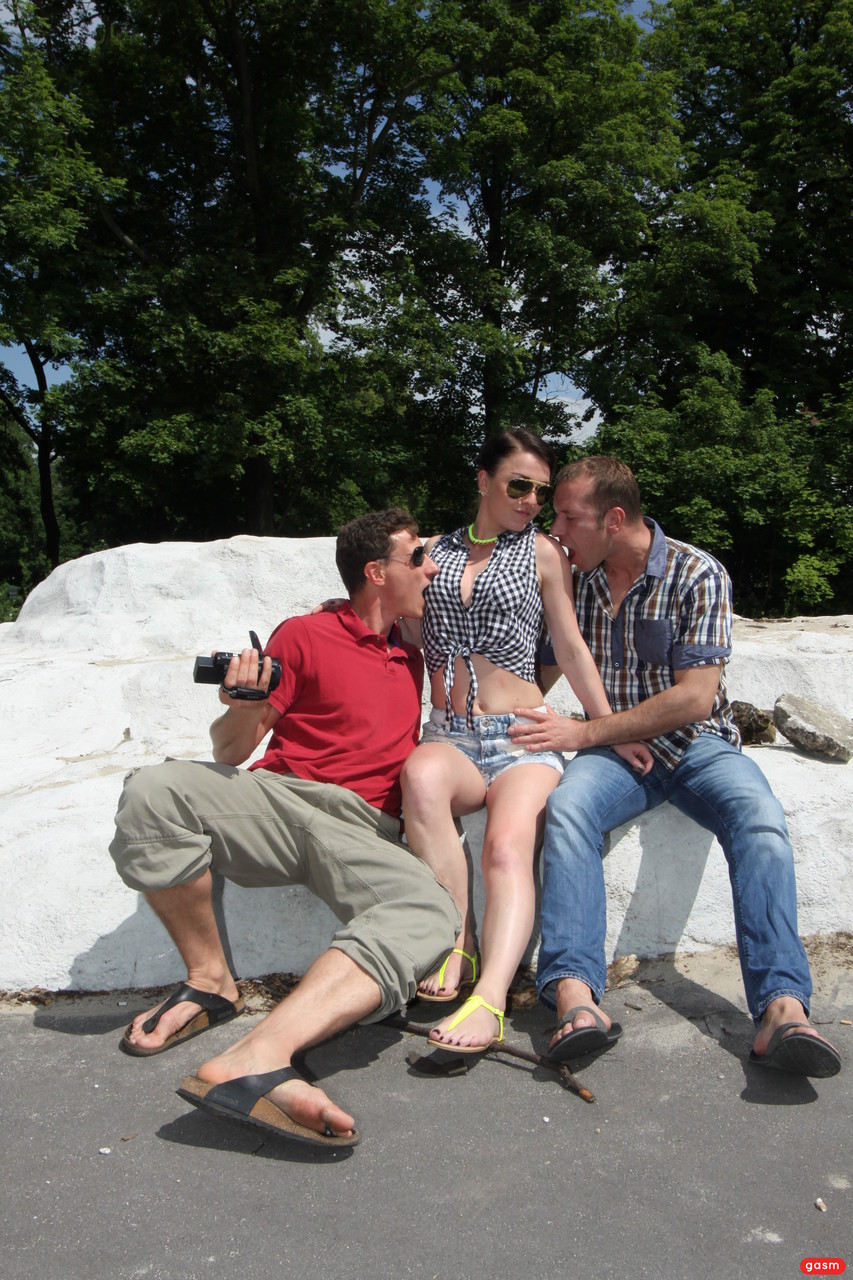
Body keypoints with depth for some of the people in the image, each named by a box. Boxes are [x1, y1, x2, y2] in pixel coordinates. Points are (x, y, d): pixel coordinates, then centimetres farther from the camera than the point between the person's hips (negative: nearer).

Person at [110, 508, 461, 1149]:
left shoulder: (413, 658, 25)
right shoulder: (305, 636, 11)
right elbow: (230, 752, 8)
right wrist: (244, 707, -14)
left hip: (364, 829, 2)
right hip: (277, 797, -2)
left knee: (429, 910, -32)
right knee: (153, 790, -31)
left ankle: (253, 1059, -49)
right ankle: (211, 982, -11)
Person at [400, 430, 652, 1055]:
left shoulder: (542, 552, 13)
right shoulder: (435, 552, 18)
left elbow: (571, 648, 12)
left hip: (523, 734, -1)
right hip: (449, 735, 2)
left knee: (509, 846, -30)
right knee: (421, 776, -35)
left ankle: (489, 1000, -43)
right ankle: (456, 948, -28)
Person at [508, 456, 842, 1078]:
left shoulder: (699, 574, -7)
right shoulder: (576, 580, 6)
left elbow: (695, 698, -14)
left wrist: (584, 732, -16)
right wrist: (527, 724, -2)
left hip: (699, 744, -1)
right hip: (615, 751, 2)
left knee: (760, 818, -33)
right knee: (566, 806, -32)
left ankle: (782, 1008, -38)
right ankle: (575, 995, -42)